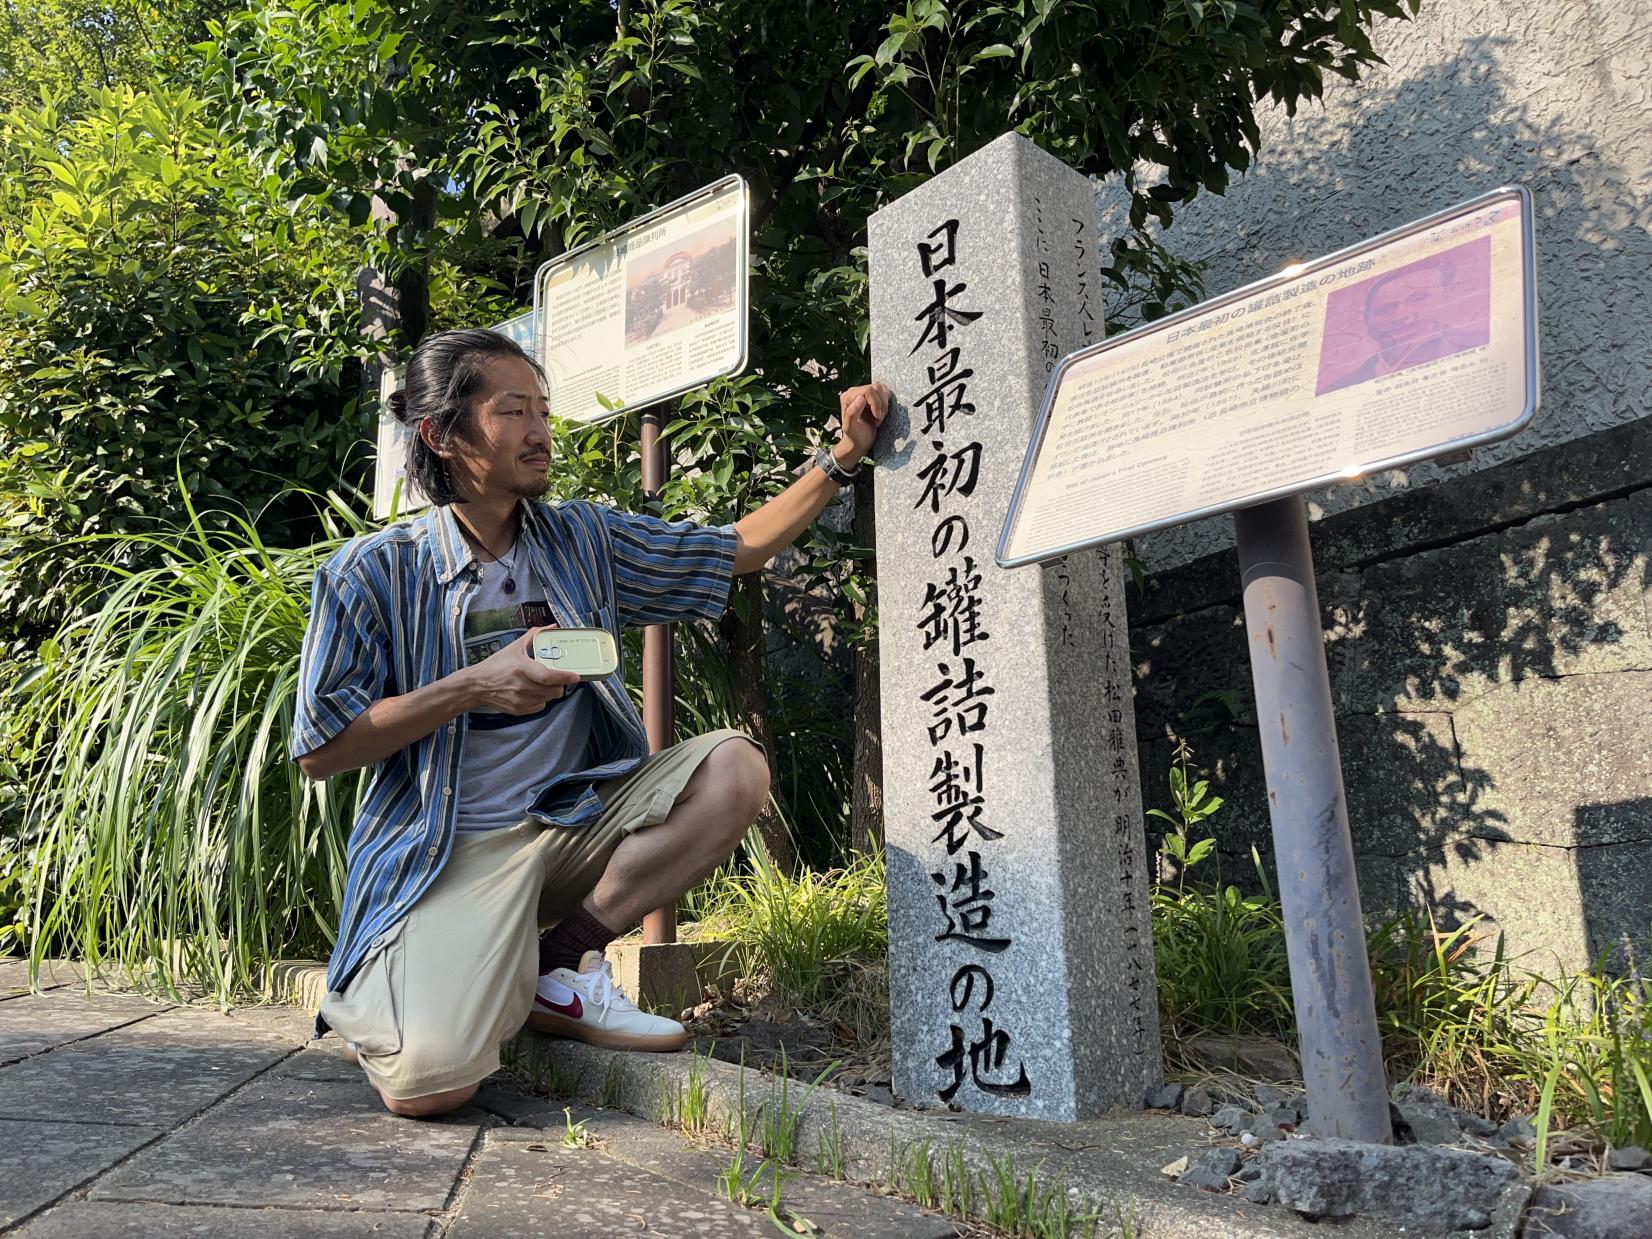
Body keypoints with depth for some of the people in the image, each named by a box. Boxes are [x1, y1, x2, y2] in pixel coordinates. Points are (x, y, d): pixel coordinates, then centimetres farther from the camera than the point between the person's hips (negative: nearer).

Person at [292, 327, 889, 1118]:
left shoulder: (582, 540, 8)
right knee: (429, 1083, -28)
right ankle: (374, 1001, 12)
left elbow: (736, 549, 11)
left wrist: (844, 456, 1)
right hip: (454, 847, -5)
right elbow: (319, 749, -7)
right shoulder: (375, 574, -5)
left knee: (734, 768, -19)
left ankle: (559, 966, -9)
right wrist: (475, 685, -17)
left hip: (580, 822, 6)